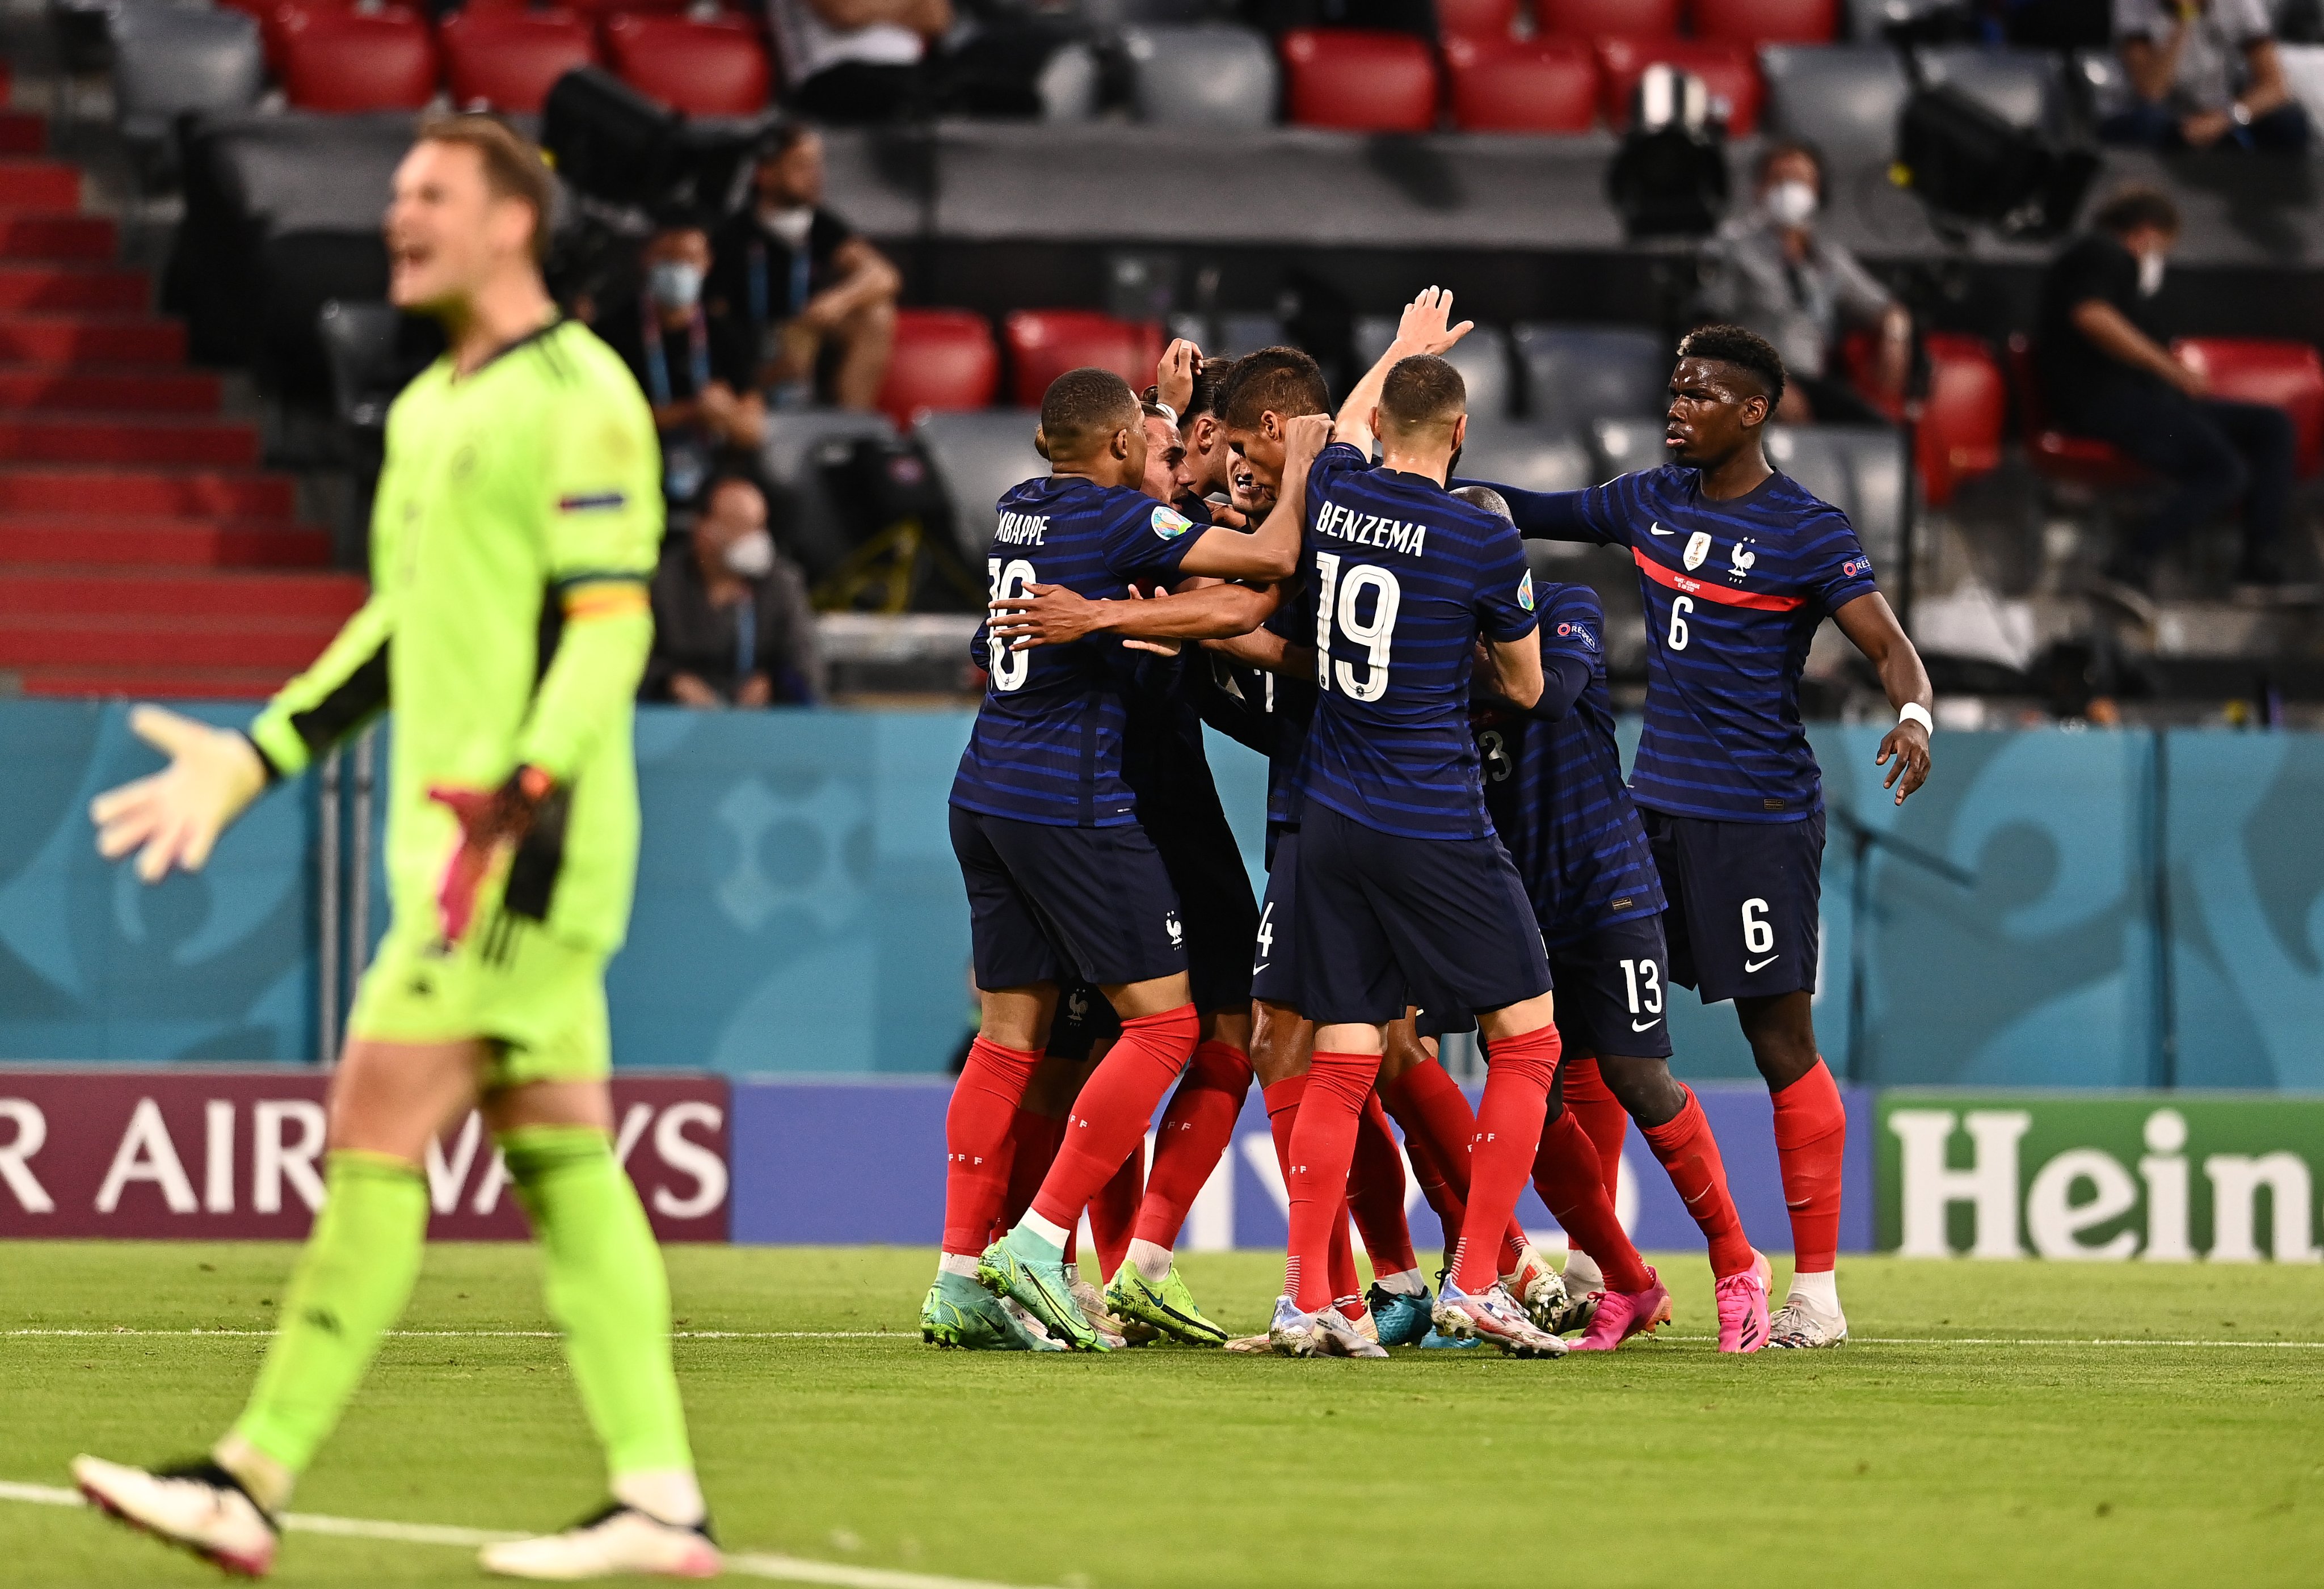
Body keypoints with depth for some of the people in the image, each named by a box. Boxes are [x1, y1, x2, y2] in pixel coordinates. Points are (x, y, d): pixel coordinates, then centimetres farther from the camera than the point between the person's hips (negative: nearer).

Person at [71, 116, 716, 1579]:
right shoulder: (429, 410, 18)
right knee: (560, 1158, 6)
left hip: (520, 846, -9)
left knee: (375, 1140, -9)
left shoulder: (577, 398, -10)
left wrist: (513, 802, -25)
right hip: (457, 841, 9)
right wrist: (252, 761, 23)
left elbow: (609, 628, -16)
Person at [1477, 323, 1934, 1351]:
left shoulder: (1807, 532, -9)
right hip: (1653, 802, 7)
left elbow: (1891, 648, -13)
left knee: (1781, 1042, -5)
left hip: (1758, 814, -7)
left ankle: (1816, 1292, 0)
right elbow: (1543, 514, 25)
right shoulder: (1652, 501, 10)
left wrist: (1913, 715, -34)